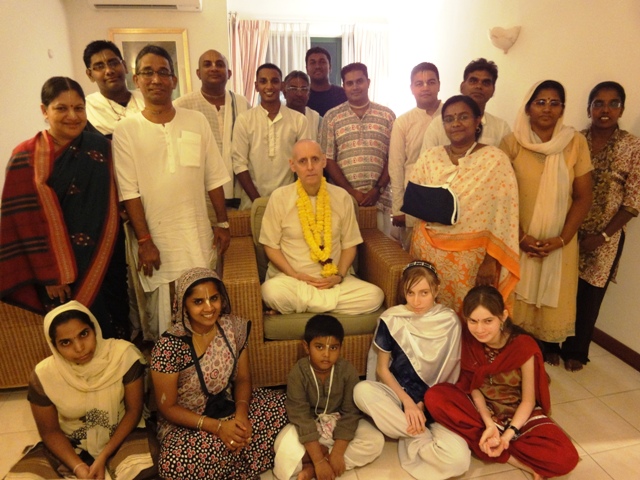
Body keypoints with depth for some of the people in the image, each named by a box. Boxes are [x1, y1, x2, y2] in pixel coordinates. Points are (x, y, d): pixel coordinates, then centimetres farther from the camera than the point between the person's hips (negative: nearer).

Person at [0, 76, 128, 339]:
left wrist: (101, 263, -2)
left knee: (113, 333, 10)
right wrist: (50, 274, -8)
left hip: (103, 263, 3)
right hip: (58, 271, -2)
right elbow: (28, 222, -7)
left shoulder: (100, 146, 2)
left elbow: (109, 207, 5)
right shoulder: (26, 158, -6)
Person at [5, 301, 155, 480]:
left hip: (121, 434, -2)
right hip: (71, 443, 3)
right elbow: (50, 431, -4)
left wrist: (104, 457, -18)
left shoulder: (124, 355, -23)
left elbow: (133, 410, -12)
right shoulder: (44, 375, -17)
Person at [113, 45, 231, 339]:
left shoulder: (196, 121, 4)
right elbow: (129, 192, -5)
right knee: (162, 320, 5)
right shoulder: (125, 130, -3)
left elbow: (213, 179, 6)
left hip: (198, 236, 2)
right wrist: (144, 240, -9)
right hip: (155, 239, -2)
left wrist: (223, 223, 4)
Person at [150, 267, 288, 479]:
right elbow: (167, 407, -15)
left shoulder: (234, 327, -10)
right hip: (187, 423, -4)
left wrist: (241, 413, -20)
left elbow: (243, 378, 0)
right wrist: (217, 426, -24)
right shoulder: (169, 347, -23)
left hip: (230, 408, 4)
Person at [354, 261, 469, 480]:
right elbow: (382, 368, -2)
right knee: (362, 390, -33)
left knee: (458, 460, -29)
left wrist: (424, 404, -9)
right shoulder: (391, 319, -7)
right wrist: (408, 402, -14)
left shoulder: (449, 321, -5)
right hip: (399, 396, 1)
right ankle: (424, 437, -15)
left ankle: (412, 439, 0)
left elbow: (451, 373, -1)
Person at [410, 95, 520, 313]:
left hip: (471, 254, -3)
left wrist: (491, 260, -10)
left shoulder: (495, 159, -6)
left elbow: (503, 213, -7)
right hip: (428, 249, 3)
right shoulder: (429, 157, 4)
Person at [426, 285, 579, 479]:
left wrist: (508, 435, -23)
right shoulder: (468, 340, -15)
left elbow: (528, 401, -13)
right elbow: (474, 387, -7)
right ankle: (511, 457, -20)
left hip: (519, 413, -3)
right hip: (481, 408, 3)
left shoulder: (524, 347, -22)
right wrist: (489, 424, -21)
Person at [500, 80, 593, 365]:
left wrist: (561, 239, -11)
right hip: (518, 238, -1)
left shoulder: (576, 143, -3)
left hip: (559, 240, 2)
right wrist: (522, 237, -14)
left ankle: (551, 344, 35)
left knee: (554, 295, 13)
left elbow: (583, 197, -2)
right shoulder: (512, 143, -6)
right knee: (516, 294, 8)